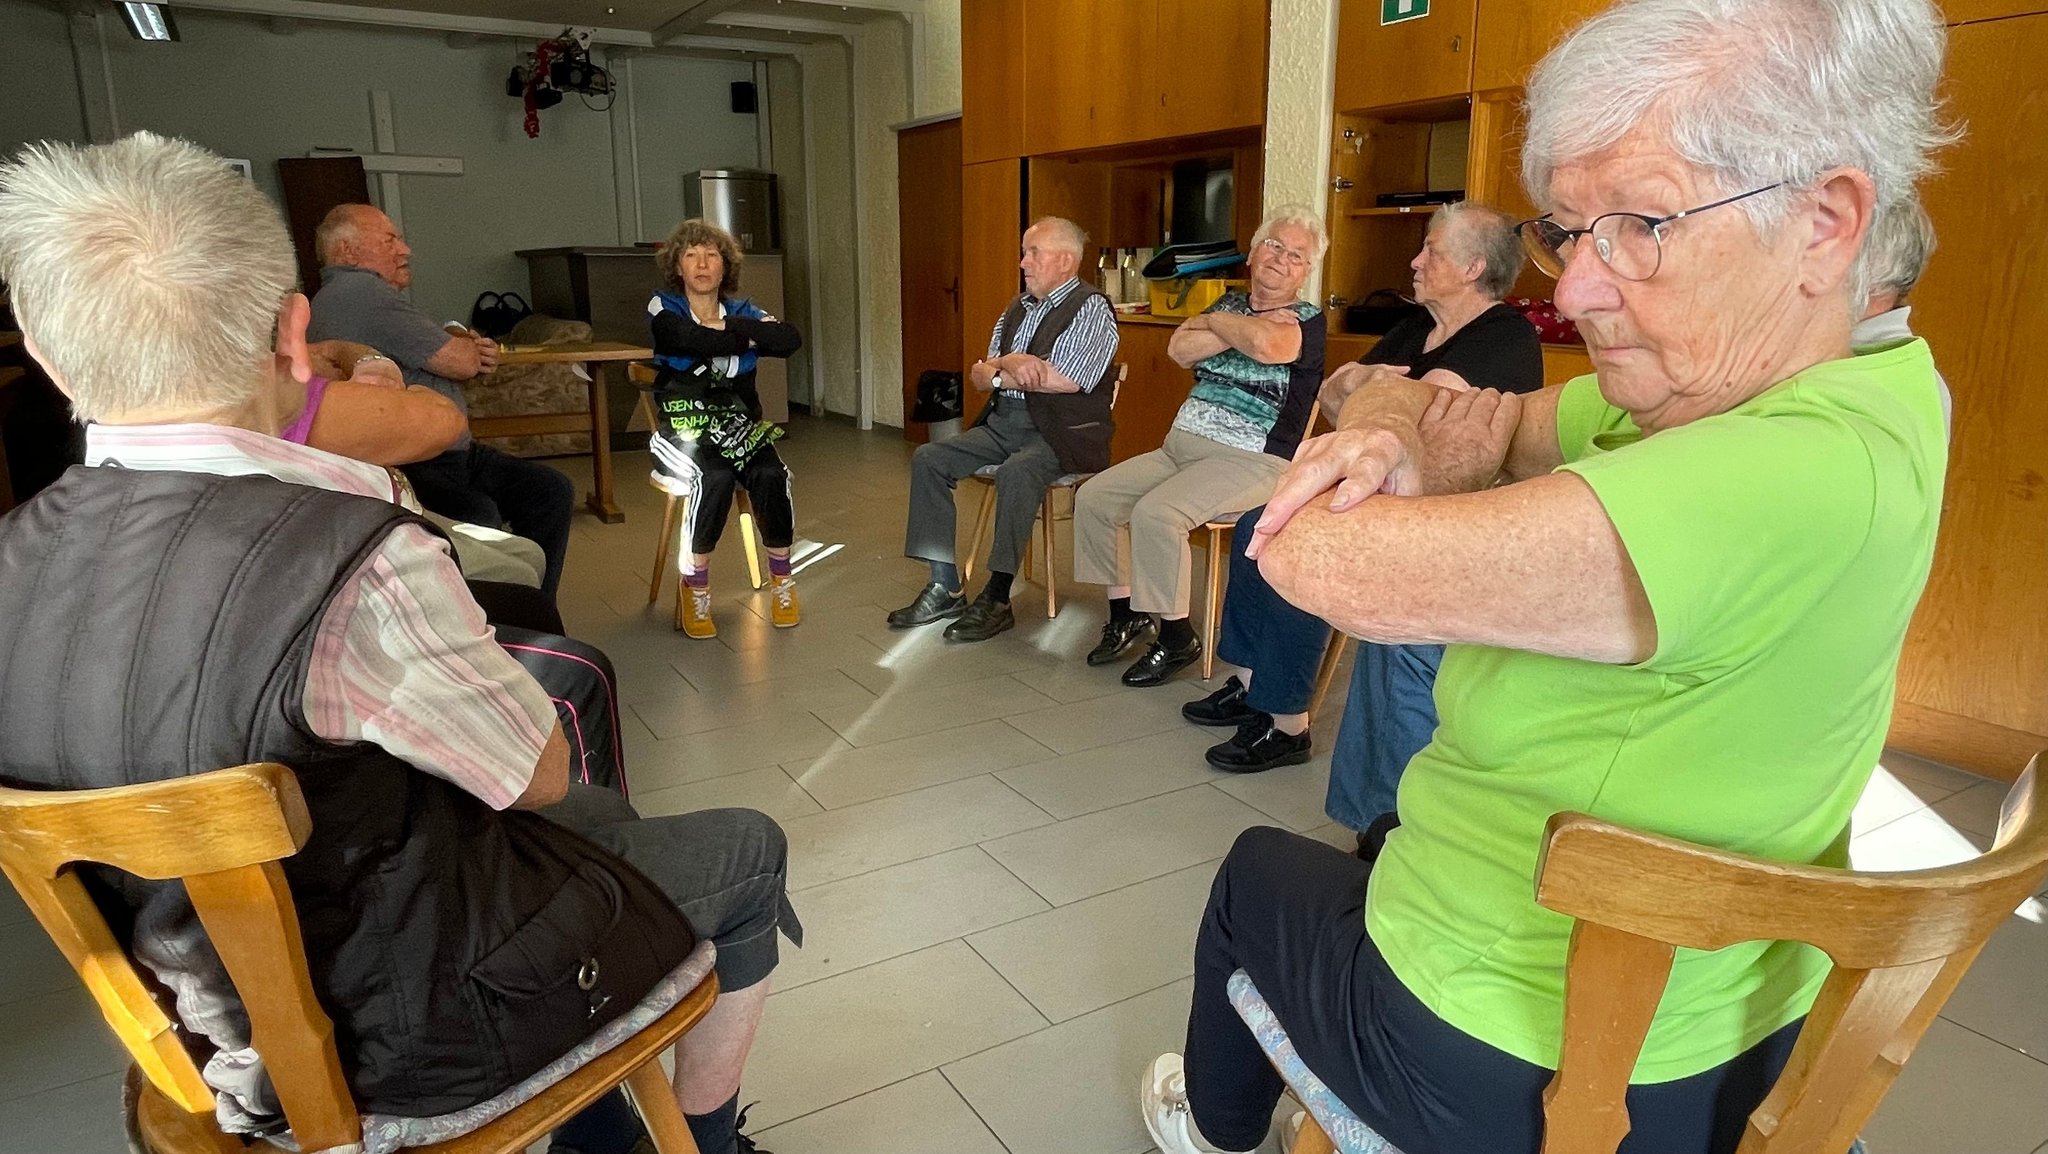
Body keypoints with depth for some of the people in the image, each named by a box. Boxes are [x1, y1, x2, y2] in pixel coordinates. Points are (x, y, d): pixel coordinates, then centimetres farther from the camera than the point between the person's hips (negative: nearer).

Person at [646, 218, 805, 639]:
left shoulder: (742, 312, 9)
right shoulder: (663, 309, 2)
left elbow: (790, 339, -13)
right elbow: (693, 340, -22)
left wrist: (728, 326, -14)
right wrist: (747, 338, -10)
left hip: (738, 425, 3)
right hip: (683, 427, -2)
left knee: (770, 475, -27)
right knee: (715, 477, -32)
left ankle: (782, 580, -10)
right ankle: (695, 588, -17)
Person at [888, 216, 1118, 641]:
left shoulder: (1091, 308, -6)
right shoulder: (1017, 309, 17)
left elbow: (1068, 380, -19)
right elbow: (978, 375, 13)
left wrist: (1000, 372, -6)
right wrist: (1010, 363, -12)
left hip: (1062, 432, -8)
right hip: (1003, 423, 8)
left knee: (1016, 472, -36)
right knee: (927, 459, -9)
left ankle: (996, 599, -26)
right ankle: (945, 588, -9)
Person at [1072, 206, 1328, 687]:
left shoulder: (1309, 322, -2)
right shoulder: (1232, 304, 16)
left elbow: (1267, 345, -25)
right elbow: (1179, 349, -1)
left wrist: (1217, 322, -6)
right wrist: (1241, 329, -12)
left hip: (1250, 461, -7)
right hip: (1181, 446, 7)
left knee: (1155, 513, -30)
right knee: (1093, 497, -5)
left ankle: (1177, 637, -14)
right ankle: (1125, 613, 7)